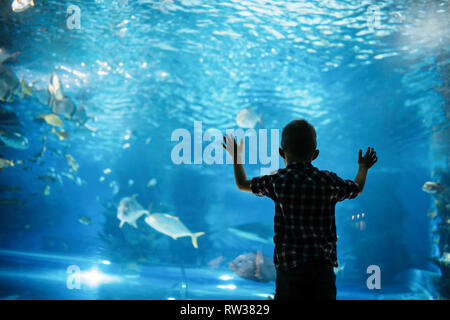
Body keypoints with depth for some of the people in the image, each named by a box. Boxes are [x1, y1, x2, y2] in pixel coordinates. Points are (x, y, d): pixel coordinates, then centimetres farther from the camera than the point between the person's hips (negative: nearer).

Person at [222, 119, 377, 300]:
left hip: (290, 266, -2)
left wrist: (236, 157, 29)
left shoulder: (278, 181, -4)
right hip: (323, 266, 3)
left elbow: (243, 185, 12)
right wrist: (363, 168, 45)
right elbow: (357, 189, 24)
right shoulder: (329, 181, 3)